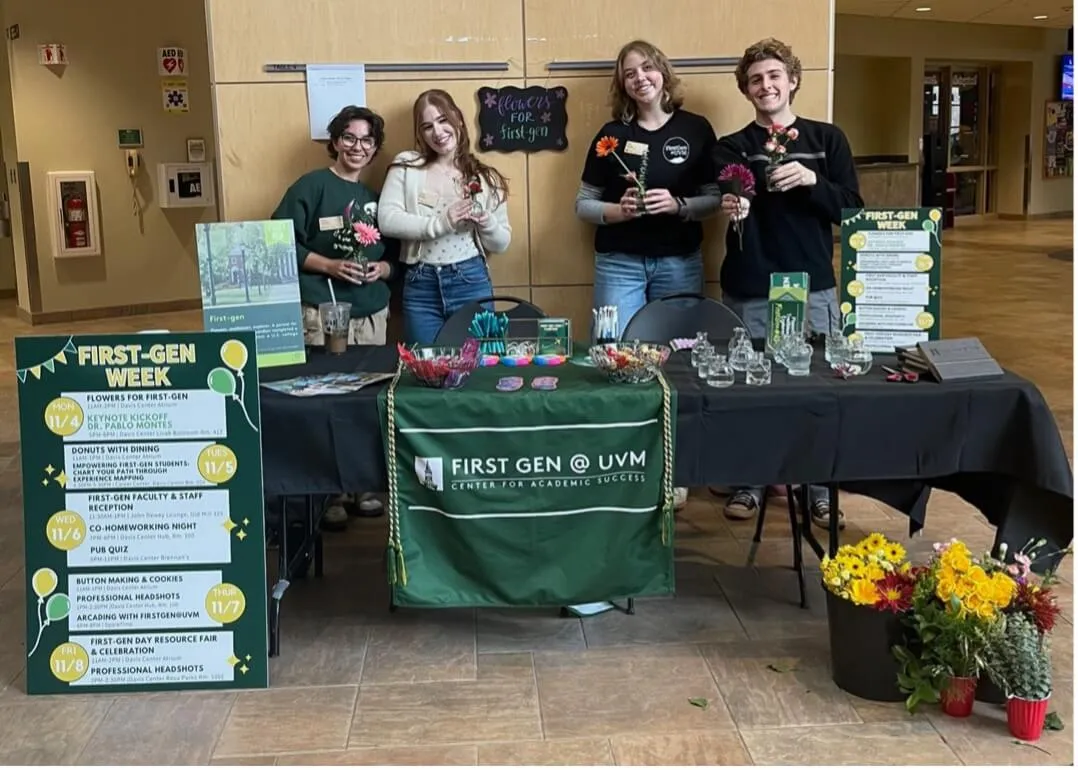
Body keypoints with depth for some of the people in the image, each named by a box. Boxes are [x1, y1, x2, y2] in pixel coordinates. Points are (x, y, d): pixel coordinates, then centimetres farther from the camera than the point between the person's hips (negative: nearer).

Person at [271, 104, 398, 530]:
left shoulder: (375, 197, 16)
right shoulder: (310, 186, -2)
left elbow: (393, 255, 19)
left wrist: (382, 268, -4)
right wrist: (329, 265, -17)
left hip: (372, 314, 5)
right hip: (321, 312, -5)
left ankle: (361, 486, 18)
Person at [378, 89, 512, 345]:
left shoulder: (485, 178, 6)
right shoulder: (406, 167, 3)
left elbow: (501, 244, 8)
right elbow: (386, 220, -8)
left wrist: (487, 223, -13)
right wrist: (440, 223, -18)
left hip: (471, 282, 1)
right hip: (420, 285, 0)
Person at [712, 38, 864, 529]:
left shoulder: (827, 139, 6)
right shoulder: (730, 148, 6)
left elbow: (852, 210, 1)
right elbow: (728, 203, -11)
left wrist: (812, 181, -16)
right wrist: (730, 209, -35)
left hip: (812, 287, 0)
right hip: (748, 290, 0)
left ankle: (820, 487, 18)